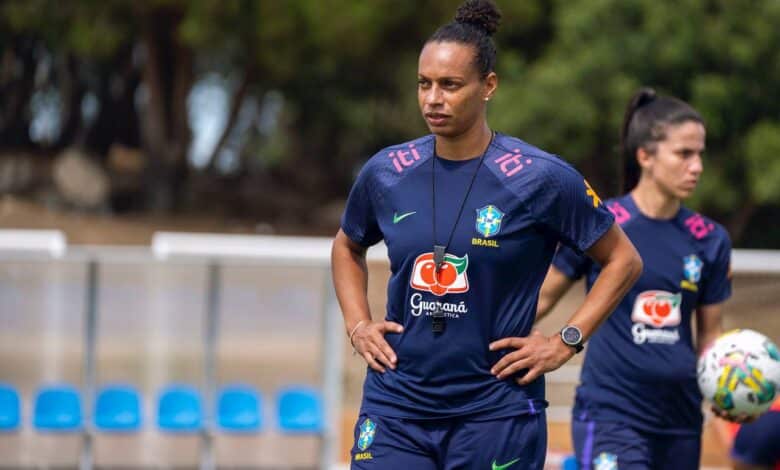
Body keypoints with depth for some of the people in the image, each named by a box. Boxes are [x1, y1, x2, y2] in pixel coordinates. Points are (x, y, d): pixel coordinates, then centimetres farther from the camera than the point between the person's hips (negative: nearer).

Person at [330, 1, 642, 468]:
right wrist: (357, 324, 11)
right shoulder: (387, 172, 3)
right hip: (395, 408, 3)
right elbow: (348, 247, 25)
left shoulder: (538, 179, -8)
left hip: (496, 414, -3)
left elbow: (623, 260, 2)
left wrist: (566, 342, -4)